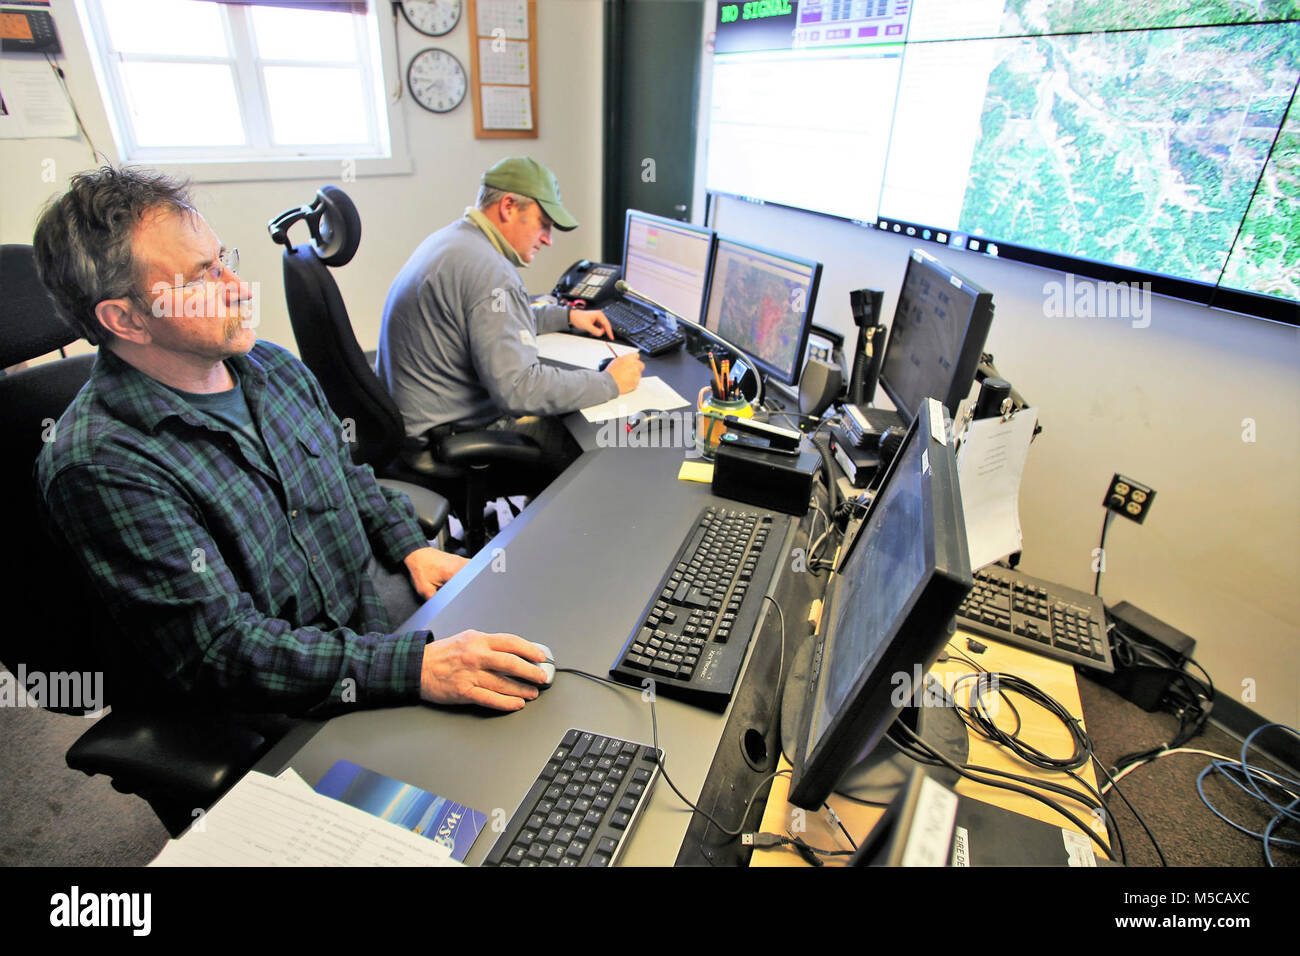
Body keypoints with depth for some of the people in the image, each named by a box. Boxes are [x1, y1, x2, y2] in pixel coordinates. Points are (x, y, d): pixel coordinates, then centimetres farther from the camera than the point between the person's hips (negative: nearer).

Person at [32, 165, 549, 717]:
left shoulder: (274, 367, 4)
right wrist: (415, 668, -34)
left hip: (376, 596, 7)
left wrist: (412, 548, 0)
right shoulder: (100, 466, -19)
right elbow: (219, 648, -24)